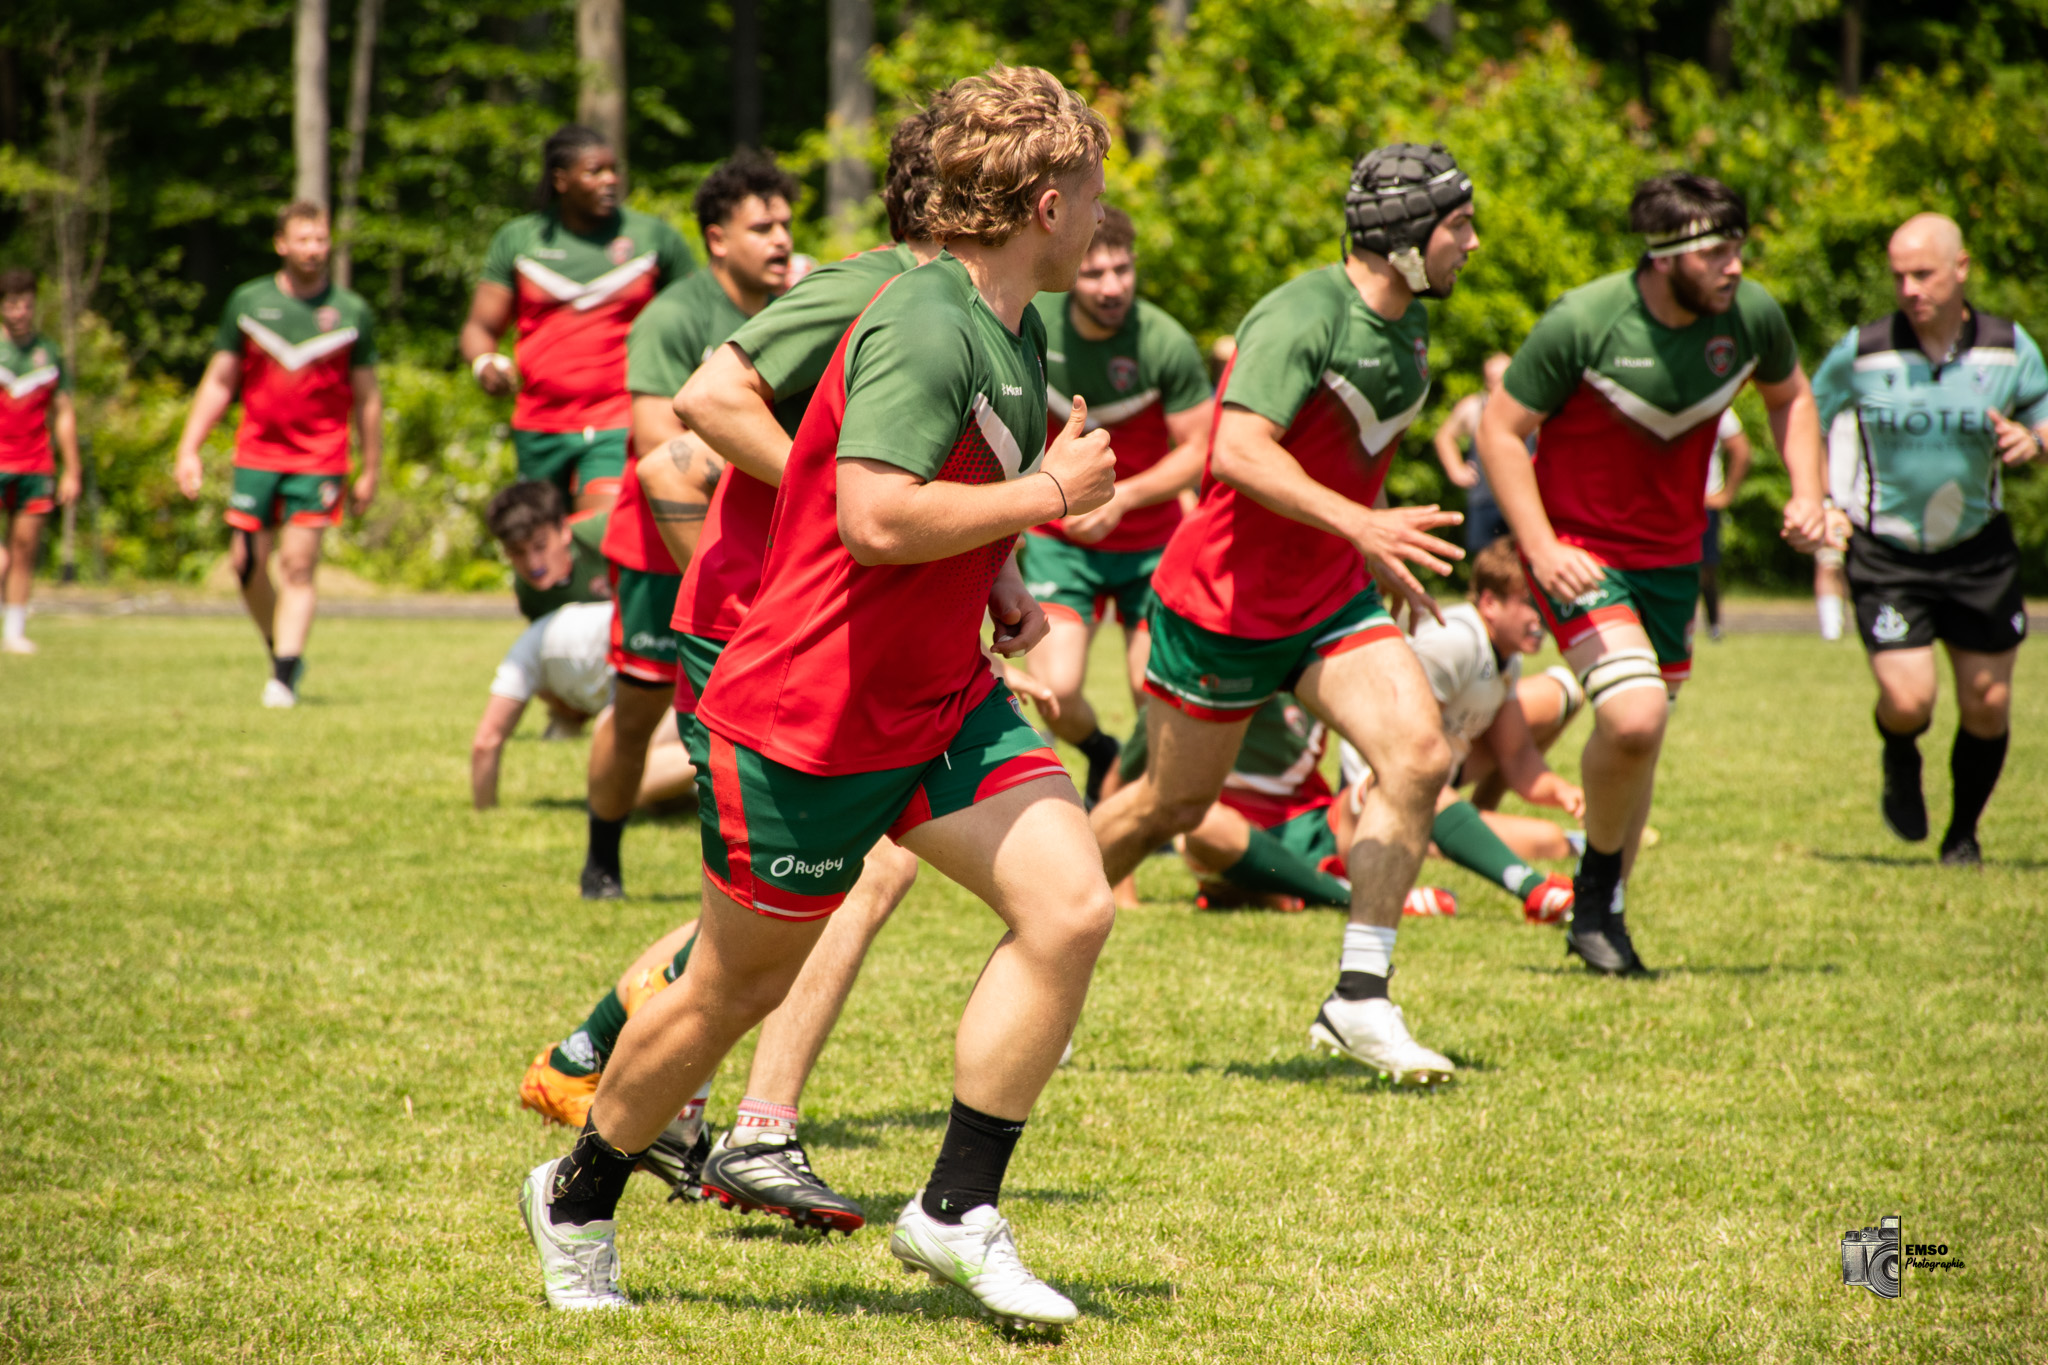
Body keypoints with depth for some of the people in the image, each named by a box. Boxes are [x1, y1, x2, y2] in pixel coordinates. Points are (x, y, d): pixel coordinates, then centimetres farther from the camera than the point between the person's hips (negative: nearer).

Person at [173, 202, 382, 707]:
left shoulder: (351, 312, 2)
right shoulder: (248, 302, 4)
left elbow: (367, 398, 8)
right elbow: (218, 382, 9)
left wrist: (370, 472, 8)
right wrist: (189, 449, 2)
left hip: (319, 461, -2)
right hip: (256, 453, 2)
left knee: (298, 565, -10)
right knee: (247, 564, 2)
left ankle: (284, 679, -11)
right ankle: (281, 651, 24)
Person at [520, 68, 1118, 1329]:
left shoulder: (1014, 335, 9)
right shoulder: (923, 327, -22)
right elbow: (875, 518, -33)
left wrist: (1005, 583, 8)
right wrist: (1045, 494, -22)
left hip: (945, 704, 8)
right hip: (809, 718, -8)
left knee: (1070, 907, -11)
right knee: (738, 990, 6)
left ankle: (957, 1213, -1)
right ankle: (578, 1198, 31)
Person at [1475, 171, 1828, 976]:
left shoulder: (1752, 315, -9)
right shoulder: (1581, 323, -23)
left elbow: (1789, 396, 14)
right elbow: (1500, 429, -13)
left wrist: (1806, 492, -1)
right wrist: (1542, 549, -21)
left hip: (1672, 556, 5)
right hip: (1579, 546, -5)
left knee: (1640, 736, 11)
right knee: (1633, 716, -24)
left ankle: (1600, 917, 31)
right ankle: (1598, 878, 2)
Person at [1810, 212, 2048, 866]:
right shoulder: (1860, 352, -11)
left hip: (1977, 550, 2)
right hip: (1885, 553, -2)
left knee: (1987, 703, 4)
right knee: (1907, 700, -15)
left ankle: (1963, 834, 27)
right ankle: (1900, 762, 23)